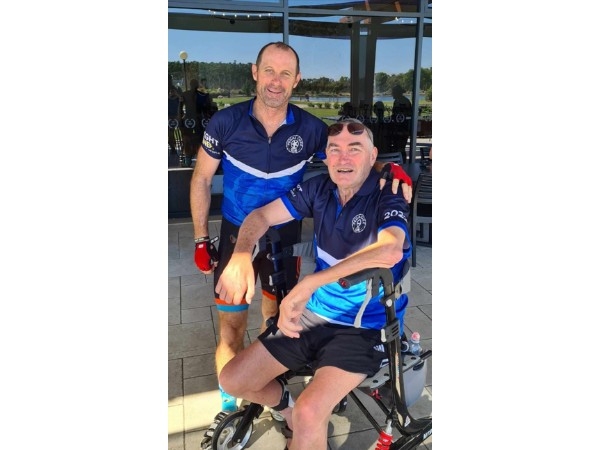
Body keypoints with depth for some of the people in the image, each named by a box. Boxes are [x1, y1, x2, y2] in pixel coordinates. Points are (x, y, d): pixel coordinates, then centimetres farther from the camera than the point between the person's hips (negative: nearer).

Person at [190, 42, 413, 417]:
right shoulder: (226, 122, -14)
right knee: (232, 326, 5)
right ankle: (229, 403, 29)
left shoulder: (310, 128, -12)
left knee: (276, 320, 18)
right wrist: (201, 238, -2)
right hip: (236, 237, -1)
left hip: (285, 239, 1)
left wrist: (387, 168, -25)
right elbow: (202, 179, -3)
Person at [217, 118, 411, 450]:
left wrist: (309, 283, -44)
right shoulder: (320, 188, -2)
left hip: (366, 327, -5)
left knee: (309, 414, -26)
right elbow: (262, 215, 0)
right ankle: (289, 411, 32)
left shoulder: (389, 198, -17)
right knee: (232, 380, 4)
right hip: (313, 313, 6)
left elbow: (390, 249, -37)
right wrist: (240, 255, -22)